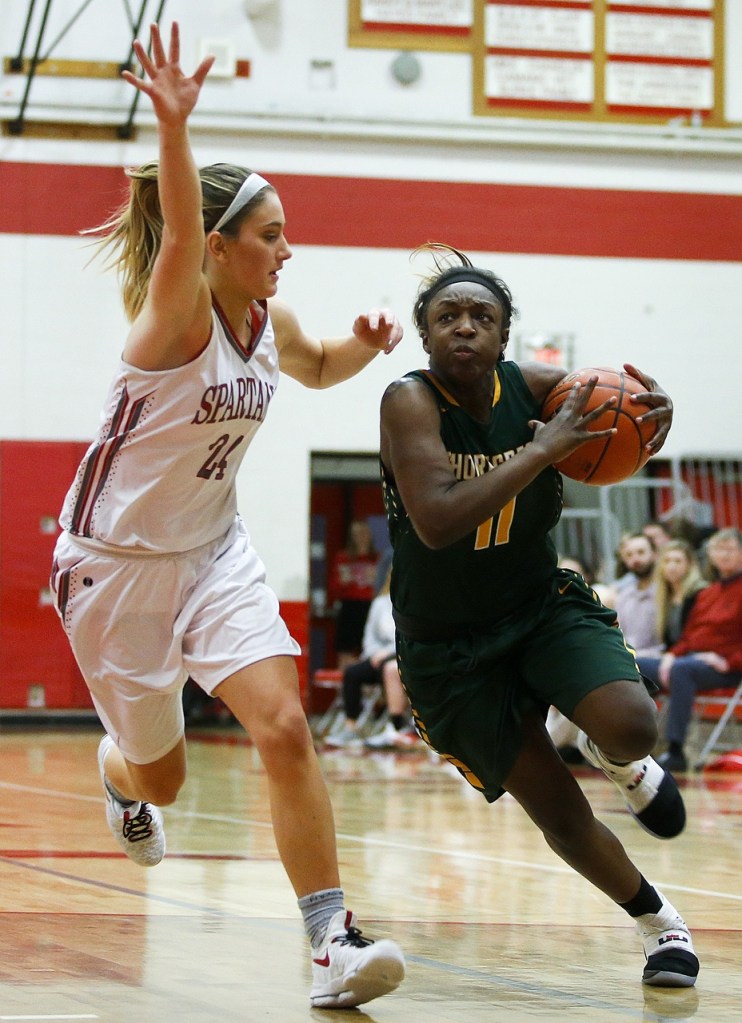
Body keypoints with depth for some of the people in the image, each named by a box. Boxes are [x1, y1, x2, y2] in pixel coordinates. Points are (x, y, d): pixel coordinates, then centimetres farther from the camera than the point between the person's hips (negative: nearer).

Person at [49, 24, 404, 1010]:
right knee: (161, 775, 10)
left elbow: (319, 366, 23)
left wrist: (366, 345, -1)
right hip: (117, 564, -5)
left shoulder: (268, 323, -1)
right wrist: (173, 126, -62)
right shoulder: (177, 310, -20)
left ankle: (333, 941, -18)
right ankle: (122, 774, 50)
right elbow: (178, 233, -43)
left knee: (284, 726, -18)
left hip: (216, 556, 5)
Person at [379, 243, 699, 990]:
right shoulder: (411, 402, -22)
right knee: (558, 815, -2)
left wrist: (657, 413, -18)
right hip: (448, 645, -2)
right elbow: (436, 522, -37)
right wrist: (544, 449, -37)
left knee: (630, 726, -25)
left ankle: (618, 760, 15)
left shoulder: (534, 389, -10)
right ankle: (659, 923, 26)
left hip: (543, 605, 2)